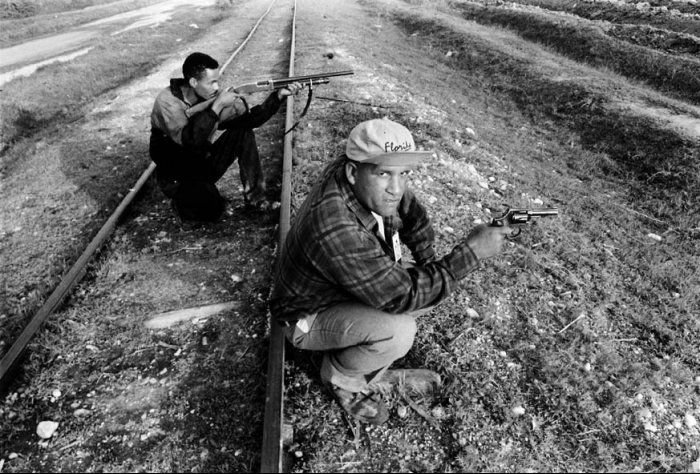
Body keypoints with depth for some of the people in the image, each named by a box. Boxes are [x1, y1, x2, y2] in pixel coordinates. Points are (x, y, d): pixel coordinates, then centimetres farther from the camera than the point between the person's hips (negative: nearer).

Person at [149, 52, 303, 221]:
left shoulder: (213, 97, -8)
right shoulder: (168, 101, -23)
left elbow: (249, 118, -9)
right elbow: (189, 139, -36)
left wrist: (278, 95, -21)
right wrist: (217, 106, -34)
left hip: (204, 164, 5)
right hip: (176, 176, -5)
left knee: (243, 132, -12)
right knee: (211, 209, -30)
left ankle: (254, 195, -6)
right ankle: (182, 198, 6)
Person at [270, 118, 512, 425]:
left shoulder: (374, 186, -14)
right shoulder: (335, 228, -40)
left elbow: (413, 215, 8)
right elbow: (400, 297, -34)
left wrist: (428, 266, -2)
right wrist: (470, 253, -32)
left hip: (357, 287, 8)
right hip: (309, 318, -8)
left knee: (433, 285, -1)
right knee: (399, 331, -31)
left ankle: (371, 372, 10)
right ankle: (339, 375, 1)